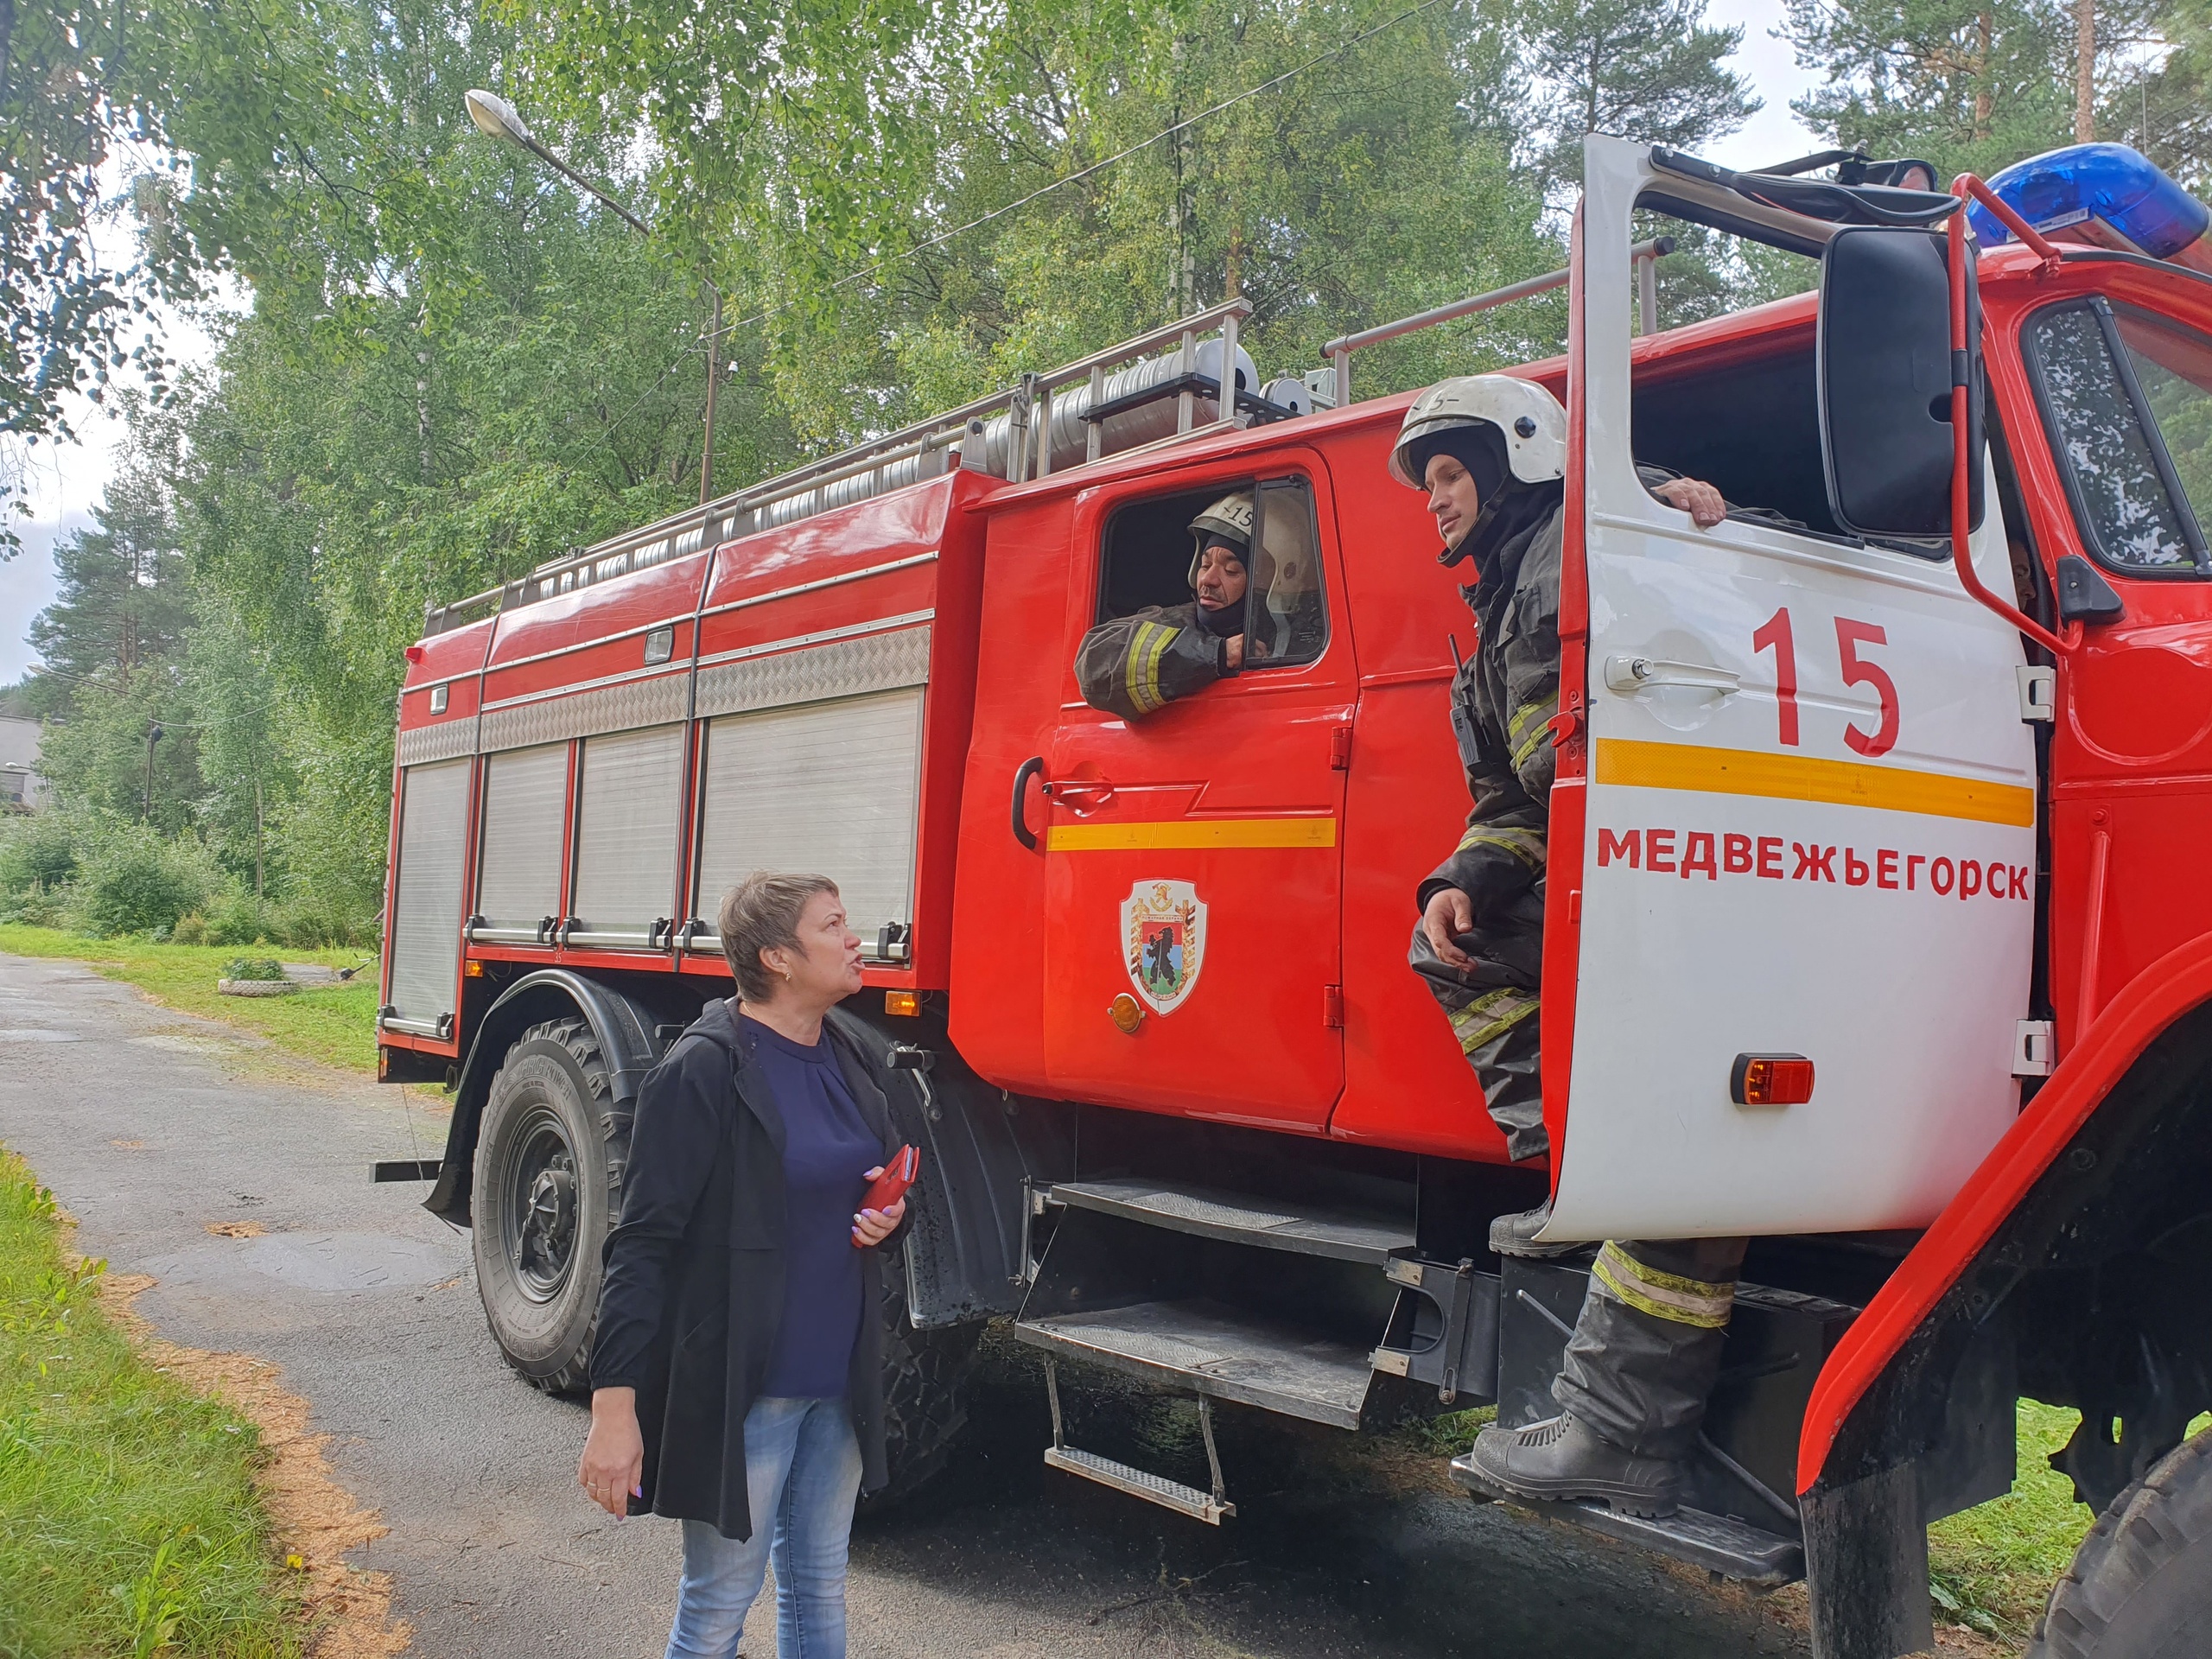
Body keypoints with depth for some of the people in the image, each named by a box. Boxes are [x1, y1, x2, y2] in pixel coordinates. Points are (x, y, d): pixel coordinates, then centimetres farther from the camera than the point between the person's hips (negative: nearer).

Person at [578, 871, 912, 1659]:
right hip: (740, 1384, -7)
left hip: (838, 1379, 7)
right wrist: (614, 1407, -22)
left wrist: (888, 1217, -3)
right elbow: (642, 1244, -17)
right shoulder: (703, 1072, -15)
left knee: (819, 1588, 17)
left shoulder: (845, 1063, 7)